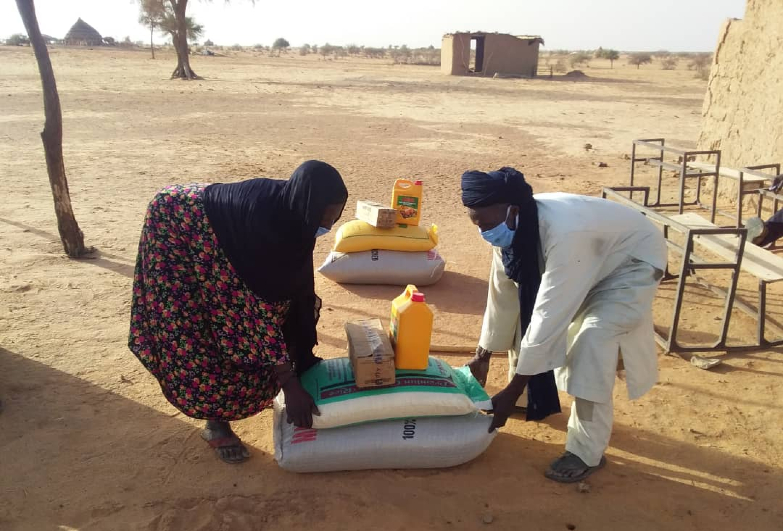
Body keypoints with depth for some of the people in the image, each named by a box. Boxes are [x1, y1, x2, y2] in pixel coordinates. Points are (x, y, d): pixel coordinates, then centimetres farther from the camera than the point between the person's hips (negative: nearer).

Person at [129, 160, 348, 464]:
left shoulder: (293, 211, -17)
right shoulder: (261, 216, -40)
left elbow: (299, 286, -9)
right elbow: (258, 307, -39)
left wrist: (305, 355, -6)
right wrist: (290, 384, -35)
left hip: (214, 231, 8)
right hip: (177, 227, -8)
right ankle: (215, 423, 9)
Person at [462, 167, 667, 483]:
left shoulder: (565, 234, -42)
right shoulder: (512, 228, -17)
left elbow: (549, 317, -39)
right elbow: (503, 293, -5)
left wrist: (513, 390, -33)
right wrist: (483, 356, 2)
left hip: (633, 262, -7)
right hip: (589, 262, 8)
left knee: (592, 338, -25)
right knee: (526, 310, 4)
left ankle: (587, 452, -11)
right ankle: (531, 398, 24)